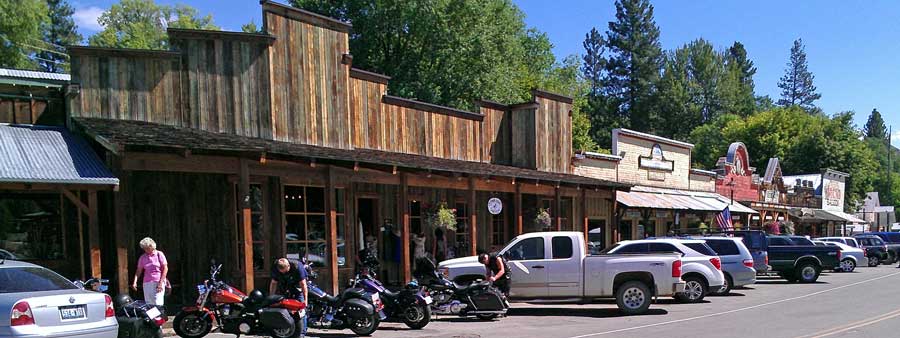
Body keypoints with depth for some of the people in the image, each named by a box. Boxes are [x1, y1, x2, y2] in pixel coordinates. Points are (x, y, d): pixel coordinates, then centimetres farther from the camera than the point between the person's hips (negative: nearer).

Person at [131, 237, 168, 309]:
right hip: (147, 283, 4)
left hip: (158, 282, -4)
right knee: (148, 303, 0)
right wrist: (135, 282, -4)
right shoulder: (143, 257, 10)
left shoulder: (159, 254, 0)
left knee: (158, 303, -11)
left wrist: (161, 282, -9)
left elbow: (165, 268, -3)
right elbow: (139, 271, 11)